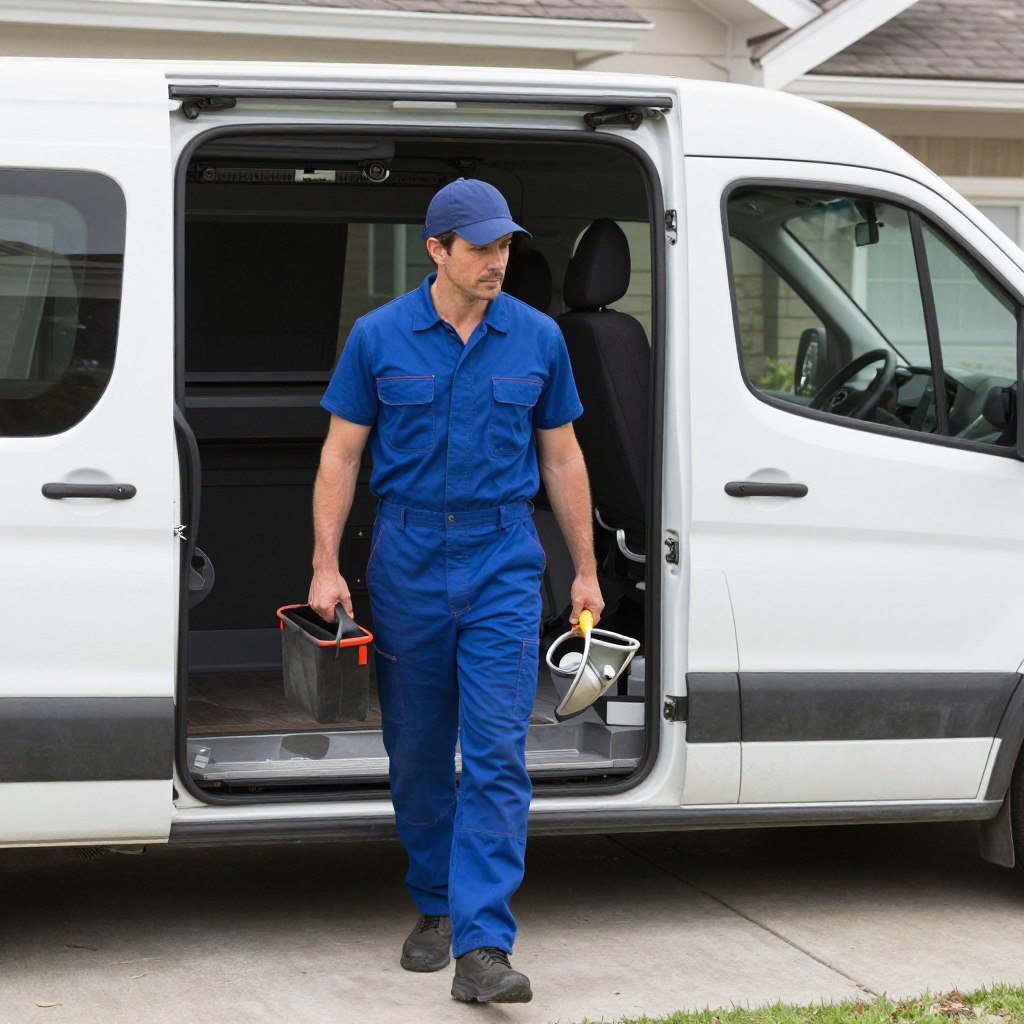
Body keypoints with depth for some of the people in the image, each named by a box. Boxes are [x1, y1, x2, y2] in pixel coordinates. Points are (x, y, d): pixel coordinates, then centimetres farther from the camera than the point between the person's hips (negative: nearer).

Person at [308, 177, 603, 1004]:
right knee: (418, 751, 10)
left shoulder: (537, 338, 3)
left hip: (504, 563, 0)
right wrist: (326, 565, -4)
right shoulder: (379, 337, 0)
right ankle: (435, 908, 29)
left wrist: (585, 569, 10)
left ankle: (483, 945, -12)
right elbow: (342, 453, 3)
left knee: (497, 756, -9)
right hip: (407, 561, 1)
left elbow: (561, 456, 10)